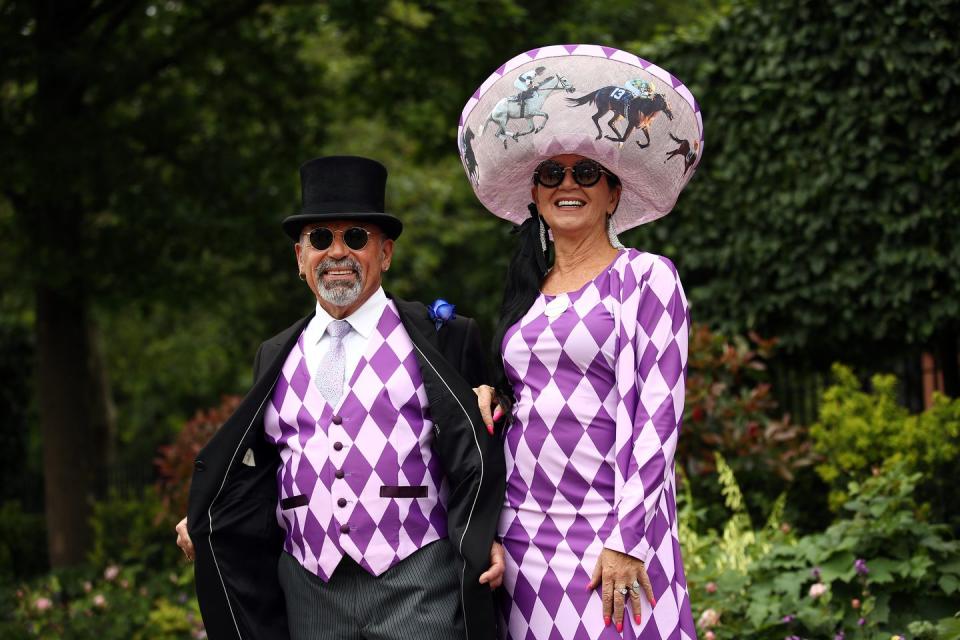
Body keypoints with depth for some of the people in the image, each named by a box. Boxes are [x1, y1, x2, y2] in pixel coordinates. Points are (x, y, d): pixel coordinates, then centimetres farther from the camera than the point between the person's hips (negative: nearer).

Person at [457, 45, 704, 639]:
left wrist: (626, 541, -16)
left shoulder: (645, 277, -1)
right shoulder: (527, 288, 15)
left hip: (608, 532, -5)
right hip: (522, 535, 5)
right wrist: (491, 395, 2)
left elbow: (656, 414, -9)